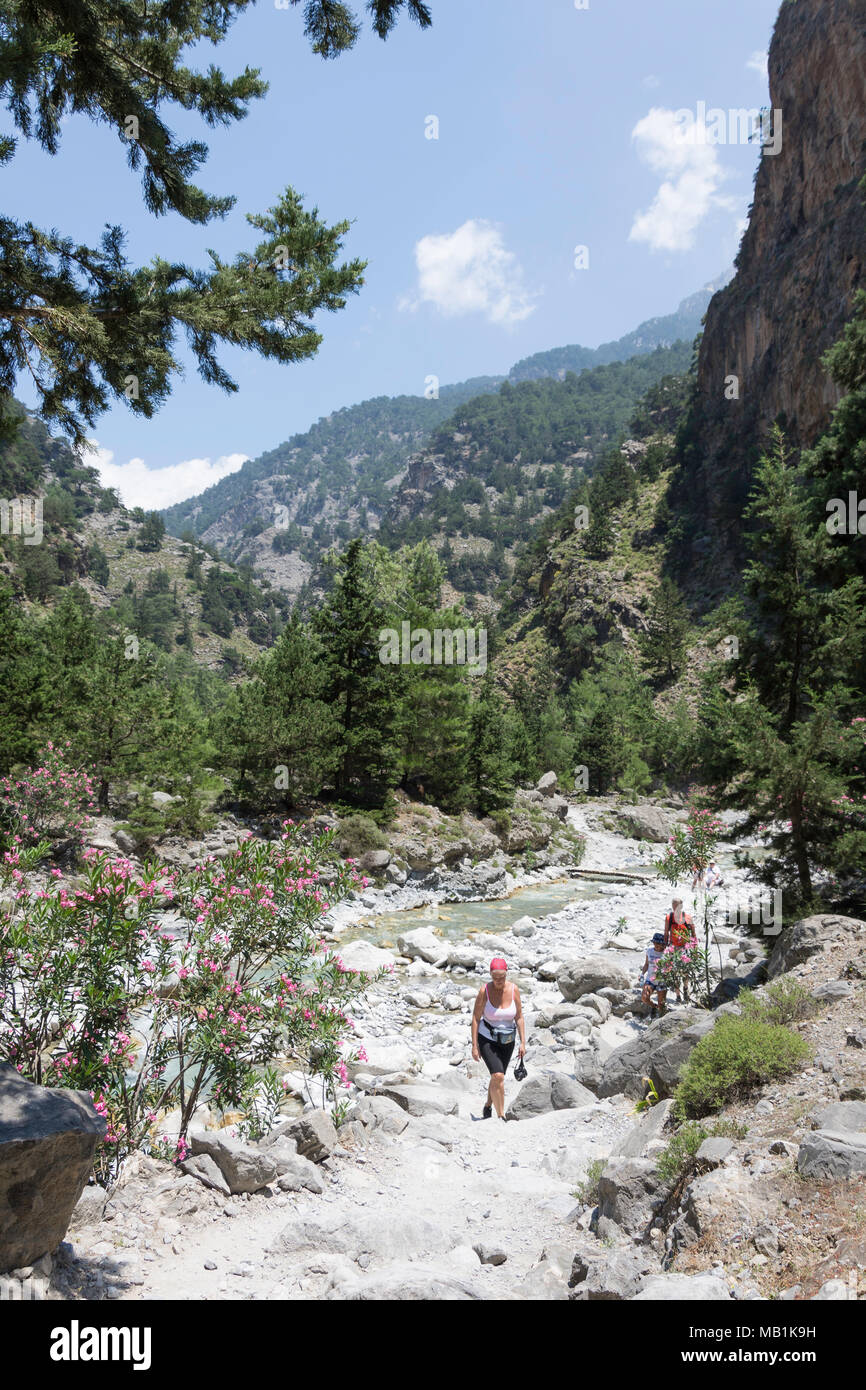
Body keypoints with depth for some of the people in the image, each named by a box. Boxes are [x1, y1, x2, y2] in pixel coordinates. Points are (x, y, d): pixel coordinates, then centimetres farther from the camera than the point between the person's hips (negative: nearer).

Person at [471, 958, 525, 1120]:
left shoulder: (514, 989, -11)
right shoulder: (485, 991, -18)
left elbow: (519, 1017, -2)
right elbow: (475, 1018, -11)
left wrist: (523, 1042, -3)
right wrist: (474, 1046, -12)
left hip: (507, 1041, 3)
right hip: (487, 1040, -3)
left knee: (497, 1077, 16)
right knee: (498, 1076, -19)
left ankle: (488, 1107, 42)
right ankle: (501, 1116, -8)